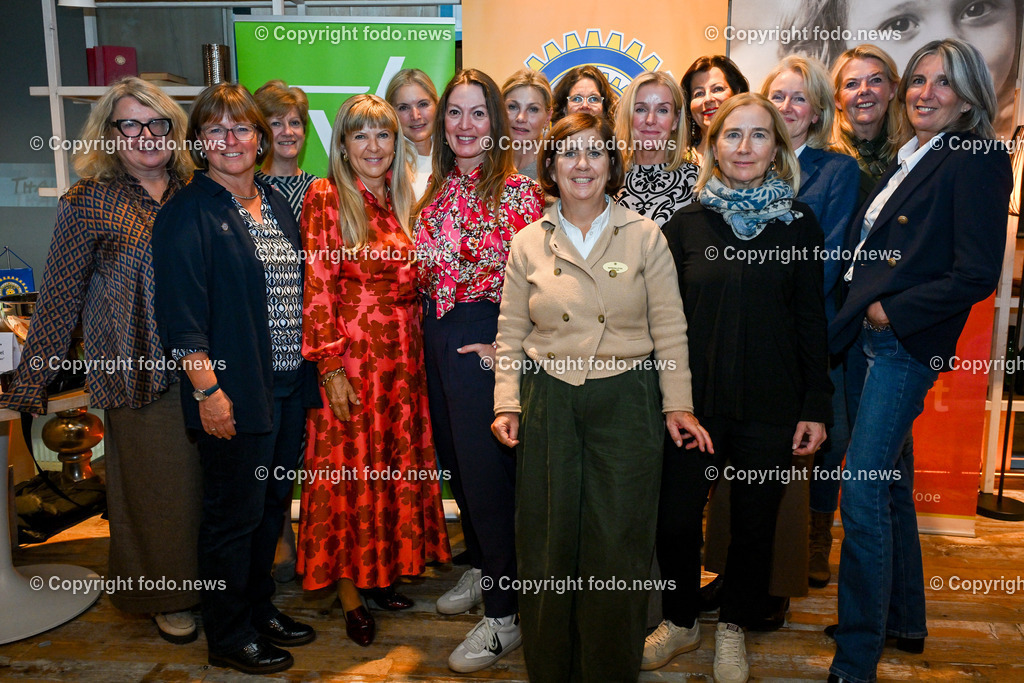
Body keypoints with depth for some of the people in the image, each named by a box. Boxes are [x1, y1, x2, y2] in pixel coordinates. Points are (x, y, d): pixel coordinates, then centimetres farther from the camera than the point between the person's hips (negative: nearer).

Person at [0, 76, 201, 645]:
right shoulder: (90, 200, -5)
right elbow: (60, 297, -3)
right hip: (135, 369, -3)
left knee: (203, 476, 11)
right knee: (151, 480, 7)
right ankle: (164, 596, 29)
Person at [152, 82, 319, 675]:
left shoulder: (277, 203, 13)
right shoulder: (188, 212, -8)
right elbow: (181, 314, -13)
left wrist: (310, 370, 13)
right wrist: (207, 387, -18)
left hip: (290, 384, 7)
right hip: (235, 393, -7)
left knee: (273, 504, 18)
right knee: (234, 514, 5)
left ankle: (261, 608, 37)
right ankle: (230, 638, 24)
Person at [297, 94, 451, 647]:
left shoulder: (402, 199, 11)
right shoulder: (325, 197, -6)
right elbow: (318, 287, -11)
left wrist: (416, 350, 7)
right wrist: (331, 365, -16)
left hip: (403, 355, 6)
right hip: (351, 356, -6)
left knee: (395, 465, 13)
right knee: (348, 468, 3)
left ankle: (381, 572, 30)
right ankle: (349, 593, 17)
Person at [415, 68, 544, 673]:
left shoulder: (518, 188, -11)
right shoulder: (440, 187, 10)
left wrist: (506, 344, -16)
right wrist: (433, 328, 11)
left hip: (484, 339, -7)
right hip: (438, 334, 7)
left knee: (488, 469, -1)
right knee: (457, 460, 18)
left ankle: (505, 616, 14)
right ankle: (481, 569, 40)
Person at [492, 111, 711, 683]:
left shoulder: (645, 236, 3)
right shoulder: (529, 243, 7)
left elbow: (669, 329, 4)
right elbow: (511, 332, 9)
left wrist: (678, 403, 0)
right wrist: (507, 404, 1)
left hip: (626, 400, -1)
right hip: (549, 403, 1)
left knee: (618, 545, 3)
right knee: (549, 544, 7)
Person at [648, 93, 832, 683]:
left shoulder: (799, 223, 1)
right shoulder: (686, 222, 3)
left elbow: (812, 319, 2)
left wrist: (816, 406, -1)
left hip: (771, 405, 0)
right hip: (694, 398, 1)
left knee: (754, 522, 11)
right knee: (676, 517, 5)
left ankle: (734, 628, 35)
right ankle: (681, 622, 31)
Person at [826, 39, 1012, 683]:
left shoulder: (978, 161, -8)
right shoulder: (904, 161, 17)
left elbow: (977, 274, -15)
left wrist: (892, 311, -12)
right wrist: (856, 314, 5)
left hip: (907, 346, -9)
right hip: (870, 341, 9)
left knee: (863, 490, -10)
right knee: (891, 480, 17)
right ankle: (904, 621, 35)